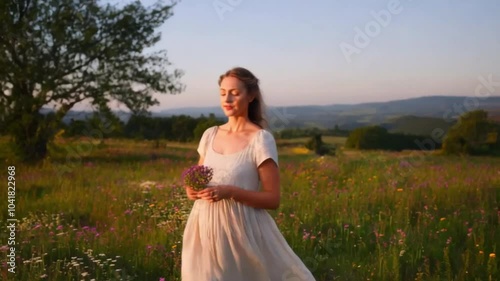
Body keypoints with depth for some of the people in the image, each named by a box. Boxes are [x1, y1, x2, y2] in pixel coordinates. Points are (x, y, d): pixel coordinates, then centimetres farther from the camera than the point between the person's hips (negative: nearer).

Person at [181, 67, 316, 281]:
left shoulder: (261, 139, -10)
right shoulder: (209, 135, 6)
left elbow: (273, 199, -11)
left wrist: (230, 192, -22)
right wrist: (193, 190, -5)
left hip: (241, 229, -5)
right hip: (205, 227, 5)